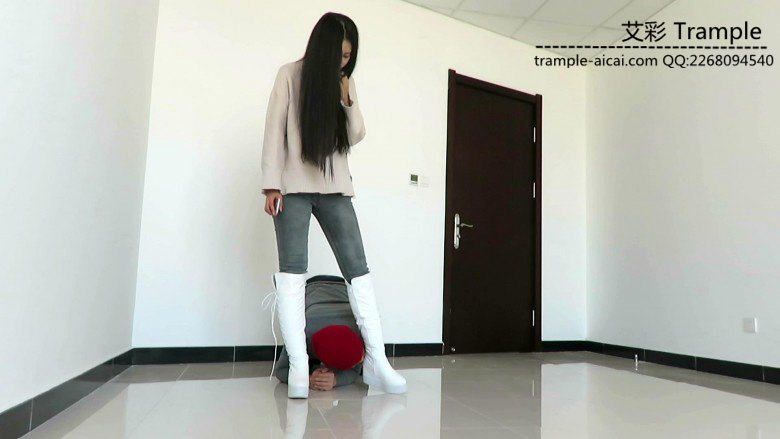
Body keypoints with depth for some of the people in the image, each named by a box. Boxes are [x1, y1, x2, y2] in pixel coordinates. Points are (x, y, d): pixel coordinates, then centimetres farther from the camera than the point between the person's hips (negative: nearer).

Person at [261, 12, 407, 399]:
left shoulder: (346, 82, 13)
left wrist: (347, 101, -6)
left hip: (335, 186, 4)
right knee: (292, 269, -8)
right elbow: (275, 130, -3)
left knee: (357, 267, -4)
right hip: (294, 185, -3)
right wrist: (271, 185, -11)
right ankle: (298, 366, -7)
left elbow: (355, 137, 11)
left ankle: (376, 360, -1)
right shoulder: (290, 75, 2)